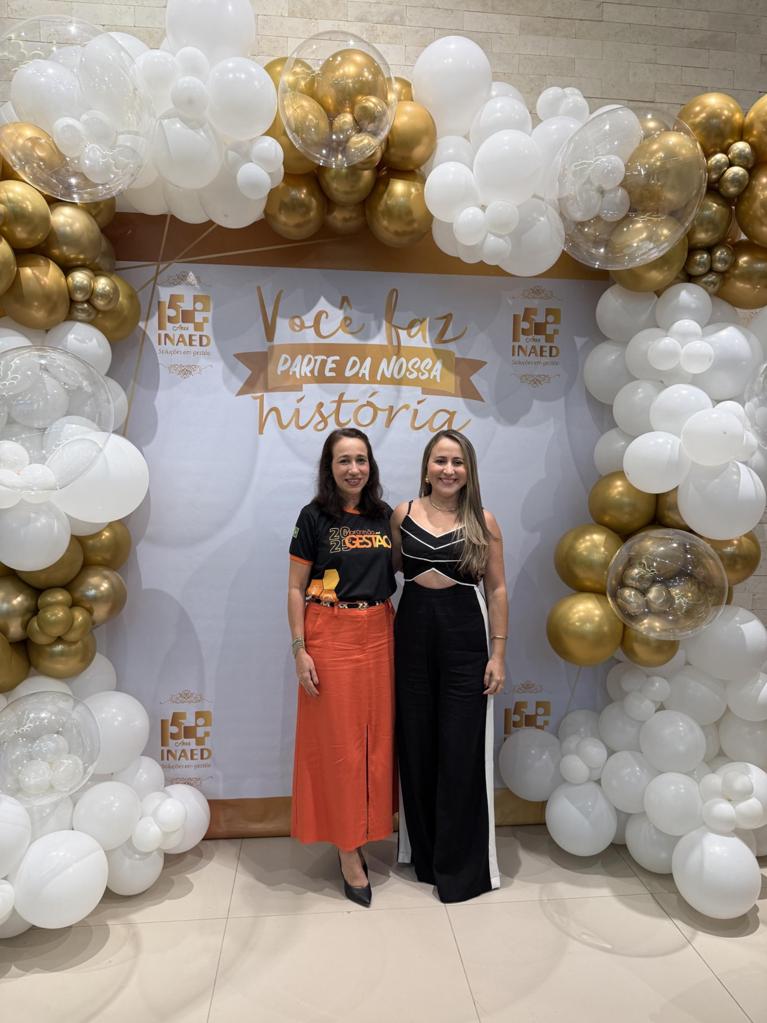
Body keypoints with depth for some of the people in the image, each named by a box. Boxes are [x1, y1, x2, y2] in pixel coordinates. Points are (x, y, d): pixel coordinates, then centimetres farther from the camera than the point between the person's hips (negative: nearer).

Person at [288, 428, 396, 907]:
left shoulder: (385, 515, 8)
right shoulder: (314, 516, -4)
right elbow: (296, 588, -4)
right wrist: (300, 650, -10)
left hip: (379, 634, 4)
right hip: (330, 636, -4)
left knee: (376, 739, 10)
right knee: (339, 742, 2)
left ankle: (362, 835, 27)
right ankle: (348, 852, 15)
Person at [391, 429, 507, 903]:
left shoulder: (484, 522, -1)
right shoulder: (403, 514, 2)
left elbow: (497, 590, 0)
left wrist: (498, 654, -3)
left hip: (464, 637, -2)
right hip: (412, 633, 2)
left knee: (461, 752, 3)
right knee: (416, 747, 11)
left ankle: (460, 864, 22)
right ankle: (424, 852, 31)